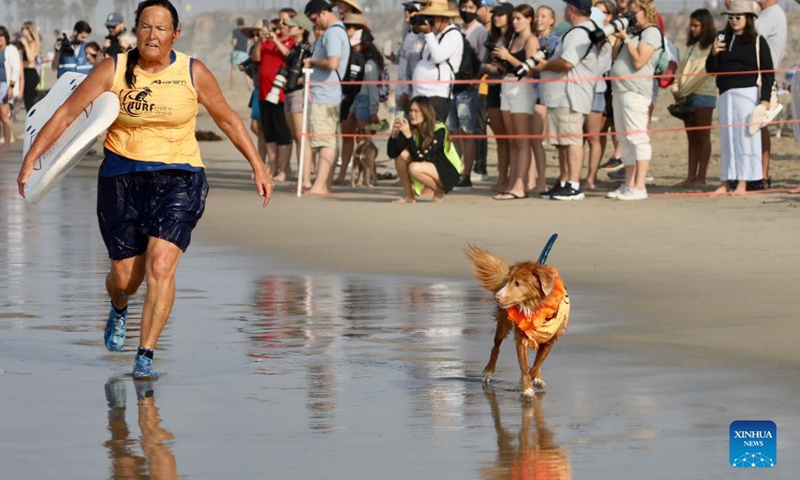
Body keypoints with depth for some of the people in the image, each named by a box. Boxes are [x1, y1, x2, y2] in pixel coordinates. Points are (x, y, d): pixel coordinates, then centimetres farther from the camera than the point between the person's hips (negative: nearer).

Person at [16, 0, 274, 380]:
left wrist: (258, 167, 11)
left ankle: (146, 356, -12)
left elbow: (228, 120, 10)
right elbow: (66, 113, -2)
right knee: (124, 277, 6)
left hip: (178, 178, -1)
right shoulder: (113, 70, -5)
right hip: (121, 178, 1)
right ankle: (119, 309, 45)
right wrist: (31, 159, -8)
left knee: (161, 266, -19)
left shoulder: (193, 73, -3)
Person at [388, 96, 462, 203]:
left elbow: (420, 158, -31)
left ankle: (439, 191, -6)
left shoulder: (439, 130, -23)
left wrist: (409, 136, -39)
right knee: (401, 154, -17)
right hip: (428, 168, 6)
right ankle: (409, 195, -6)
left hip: (448, 174, -6)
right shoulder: (410, 128, -8)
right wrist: (393, 134, -31)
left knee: (414, 168, -33)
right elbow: (392, 153, -13)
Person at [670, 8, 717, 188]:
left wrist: (684, 92, -11)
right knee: (692, 138, 7)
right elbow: (681, 68, 16)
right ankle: (691, 177, 6)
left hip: (703, 94, -8)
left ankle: (701, 177, -6)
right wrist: (676, 89, 2)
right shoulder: (693, 46, 20)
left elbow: (702, 72, -12)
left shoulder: (711, 47, -6)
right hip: (686, 97, 8)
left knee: (702, 136, -5)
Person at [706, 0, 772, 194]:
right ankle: (725, 182, 10)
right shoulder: (723, 40, 12)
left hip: (747, 93, -5)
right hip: (726, 94, 5)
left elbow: (768, 72, -1)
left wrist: (765, 98, -8)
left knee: (745, 136, -5)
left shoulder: (758, 41, 0)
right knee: (727, 138, 6)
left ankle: (743, 182, -3)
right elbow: (711, 69, 14)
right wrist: (713, 54, -6)